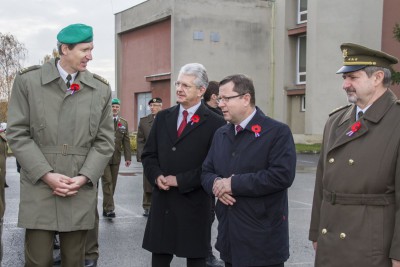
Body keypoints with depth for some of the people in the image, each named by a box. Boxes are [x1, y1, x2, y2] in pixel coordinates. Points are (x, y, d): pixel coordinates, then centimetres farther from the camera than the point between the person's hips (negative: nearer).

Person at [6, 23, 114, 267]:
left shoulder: (101, 89, 7)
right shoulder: (27, 81, 1)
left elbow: (105, 141, 6)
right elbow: (18, 134, -2)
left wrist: (83, 177, -7)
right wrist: (46, 175, -11)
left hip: (81, 191, 2)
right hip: (39, 188, -2)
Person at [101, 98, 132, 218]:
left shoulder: (124, 123, 11)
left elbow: (126, 141, 9)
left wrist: (128, 157, 2)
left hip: (116, 158, 4)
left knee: (112, 183, 7)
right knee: (107, 182, -9)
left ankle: (106, 208, 17)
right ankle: (109, 209, -9)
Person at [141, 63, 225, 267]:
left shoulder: (214, 124, -7)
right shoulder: (163, 117, 9)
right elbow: (148, 154, 12)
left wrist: (180, 180, -15)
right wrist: (157, 176, -8)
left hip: (194, 203, -4)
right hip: (162, 201, 4)